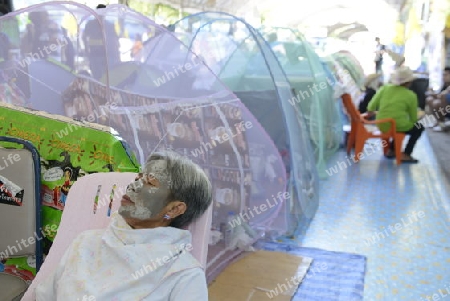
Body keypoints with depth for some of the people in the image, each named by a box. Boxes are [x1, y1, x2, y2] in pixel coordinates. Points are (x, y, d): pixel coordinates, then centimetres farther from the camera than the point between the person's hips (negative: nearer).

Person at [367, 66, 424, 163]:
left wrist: (371, 111, 19)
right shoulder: (411, 95, -3)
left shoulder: (385, 88, 5)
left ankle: (391, 150, 31)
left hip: (382, 126, 5)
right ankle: (406, 154, 13)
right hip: (398, 126, -5)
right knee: (419, 127, 24)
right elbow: (413, 118, 4)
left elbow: (370, 108, -2)